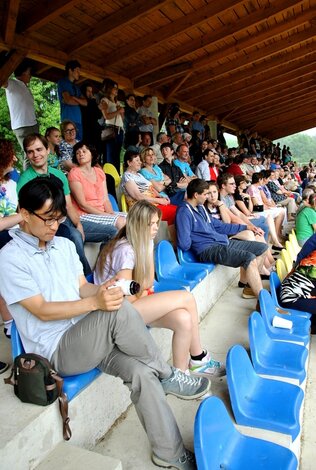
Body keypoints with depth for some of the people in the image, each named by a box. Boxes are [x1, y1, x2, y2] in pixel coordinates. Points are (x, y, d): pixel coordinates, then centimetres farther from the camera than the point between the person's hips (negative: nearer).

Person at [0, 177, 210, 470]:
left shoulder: (65, 245, 12)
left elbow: (82, 287, 11)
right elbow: (42, 311, -14)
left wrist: (101, 289, -13)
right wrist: (95, 303, -26)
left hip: (89, 338, 6)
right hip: (57, 352, -5)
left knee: (141, 372, -21)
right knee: (119, 311, -30)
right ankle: (167, 376, -9)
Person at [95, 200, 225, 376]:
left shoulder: (146, 242, 5)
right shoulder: (125, 250, -20)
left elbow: (149, 281, 9)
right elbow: (127, 298, -18)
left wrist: (143, 293, -10)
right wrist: (144, 294, -1)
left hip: (139, 301, 7)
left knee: (183, 319, -20)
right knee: (187, 298, -18)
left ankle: (180, 374, 0)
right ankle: (199, 360, 1)